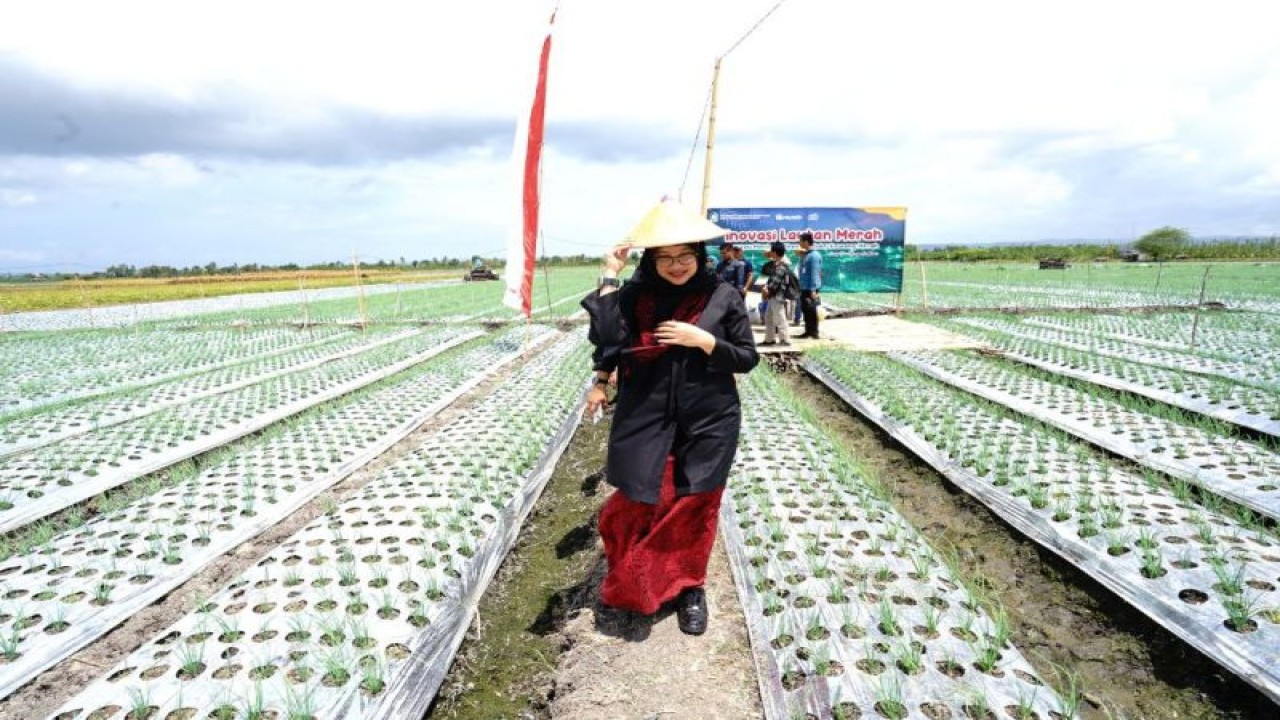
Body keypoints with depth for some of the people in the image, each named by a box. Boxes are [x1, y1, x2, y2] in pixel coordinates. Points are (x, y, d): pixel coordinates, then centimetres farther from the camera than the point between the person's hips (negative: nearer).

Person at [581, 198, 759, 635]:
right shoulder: (636, 294, -2)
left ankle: (689, 587, 36)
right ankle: (633, 580, 37)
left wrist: (703, 341, -17)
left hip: (707, 422, 0)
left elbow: (748, 357, -2)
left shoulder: (723, 296, -5)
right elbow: (606, 337, -16)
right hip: (645, 419, 1)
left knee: (695, 508, 13)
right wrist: (610, 277, -14)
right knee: (637, 503, 6)